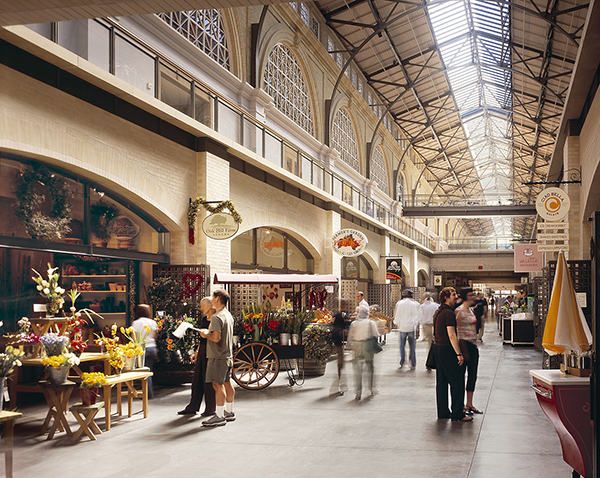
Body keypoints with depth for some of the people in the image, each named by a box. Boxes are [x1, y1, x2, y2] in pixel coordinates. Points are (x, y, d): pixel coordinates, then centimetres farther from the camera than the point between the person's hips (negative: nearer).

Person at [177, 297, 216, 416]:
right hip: (202, 350, 8)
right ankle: (192, 407, 19)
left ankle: (211, 409, 10)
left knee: (208, 380, -2)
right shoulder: (203, 319, 14)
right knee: (197, 379, 11)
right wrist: (197, 352, 21)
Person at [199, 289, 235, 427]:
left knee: (218, 384, -7)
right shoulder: (228, 315, 13)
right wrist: (208, 331, 19)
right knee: (227, 383, 15)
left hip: (218, 357, -10)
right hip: (228, 355, 10)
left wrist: (205, 334, -8)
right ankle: (229, 412, 24)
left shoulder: (217, 317, -18)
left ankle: (219, 416, -6)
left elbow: (216, 337, -26)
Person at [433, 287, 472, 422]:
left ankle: (443, 412, 17)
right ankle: (458, 414, -2)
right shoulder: (449, 313, -16)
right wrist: (459, 353, -20)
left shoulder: (439, 312, 14)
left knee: (442, 381, 12)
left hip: (438, 348, 10)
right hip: (447, 350, -10)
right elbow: (451, 336, -21)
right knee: (457, 382, -4)